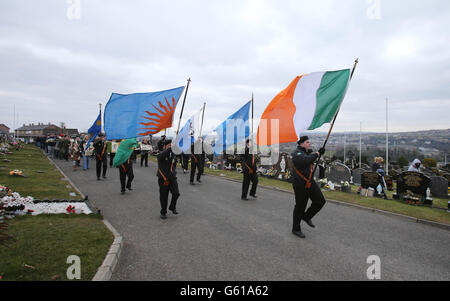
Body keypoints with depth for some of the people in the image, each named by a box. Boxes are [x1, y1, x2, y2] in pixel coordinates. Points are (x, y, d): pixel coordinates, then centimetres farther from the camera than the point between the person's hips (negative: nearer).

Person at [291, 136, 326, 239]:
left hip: (310, 182, 8)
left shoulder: (308, 153, 12)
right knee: (300, 206, 2)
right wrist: (317, 154, -22)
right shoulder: (297, 154, -15)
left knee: (320, 201, 1)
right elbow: (306, 161, -32)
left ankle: (307, 216, 25)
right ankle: (296, 229, 19)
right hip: (300, 184, -8)